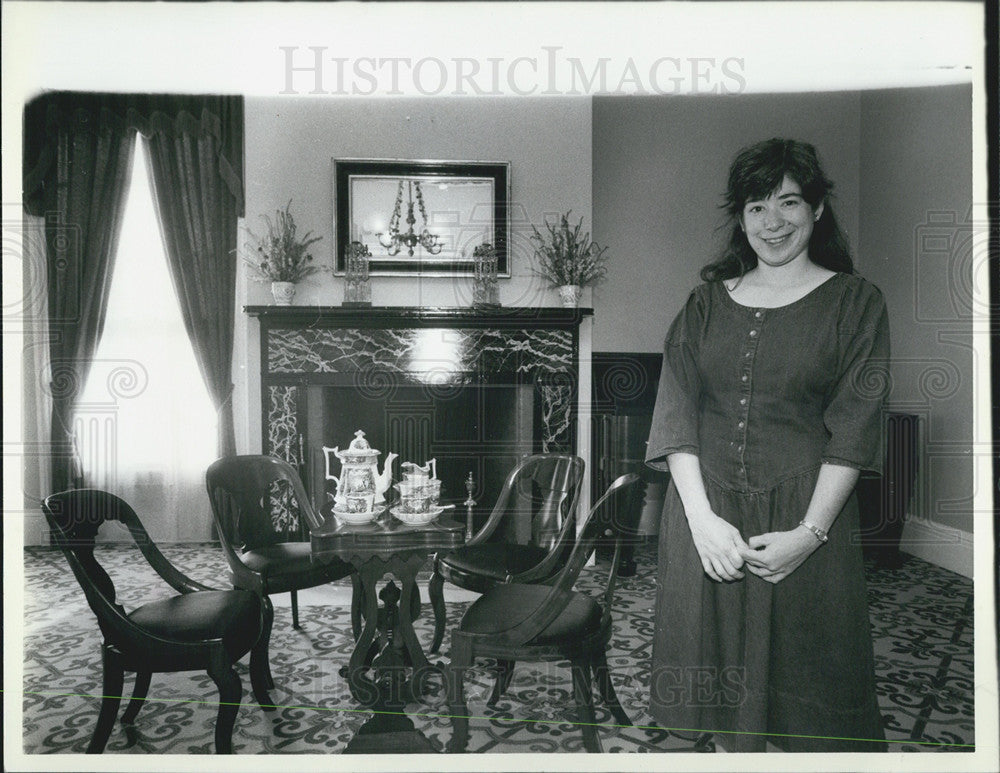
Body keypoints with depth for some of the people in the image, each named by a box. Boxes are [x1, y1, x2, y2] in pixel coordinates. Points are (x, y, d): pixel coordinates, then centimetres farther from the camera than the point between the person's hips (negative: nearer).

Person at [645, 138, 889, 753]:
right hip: (707, 512, 2)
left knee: (807, 672, 9)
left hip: (805, 518, -2)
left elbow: (854, 427, -5)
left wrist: (810, 532, -14)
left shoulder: (855, 301, 2)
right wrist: (702, 517, -11)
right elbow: (675, 412, -1)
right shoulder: (709, 299, 8)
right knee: (721, 677, 13)